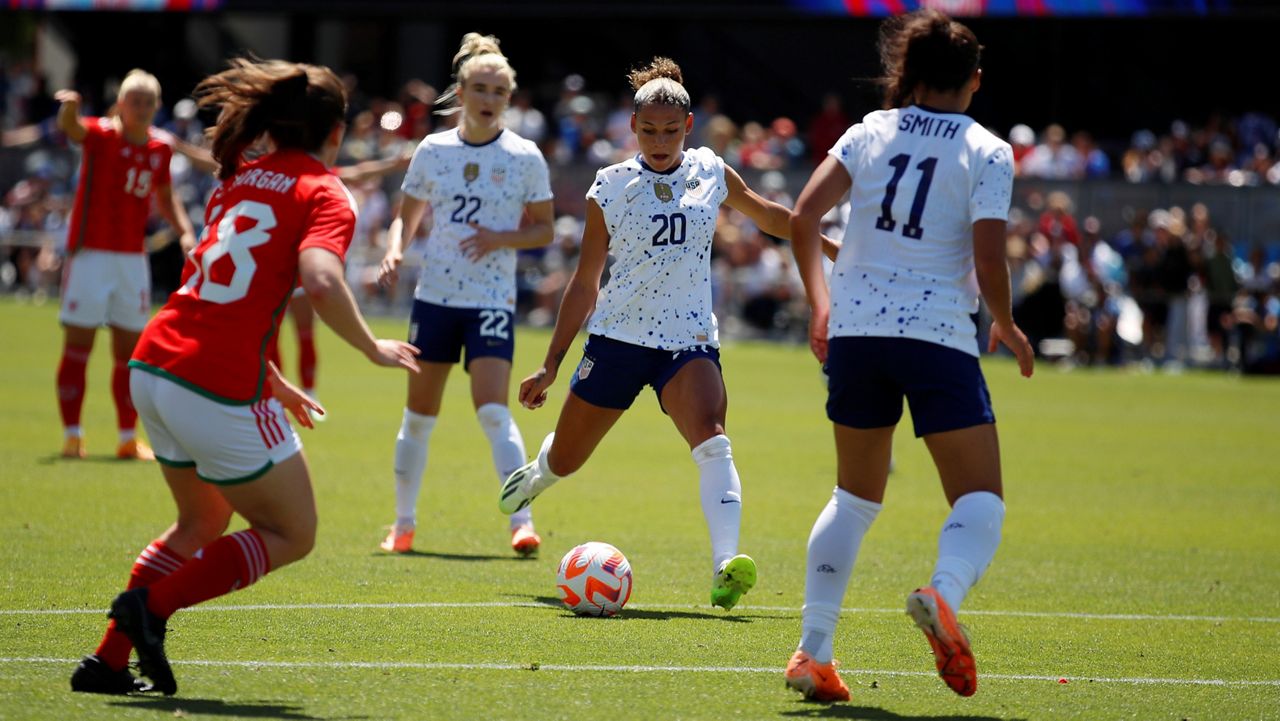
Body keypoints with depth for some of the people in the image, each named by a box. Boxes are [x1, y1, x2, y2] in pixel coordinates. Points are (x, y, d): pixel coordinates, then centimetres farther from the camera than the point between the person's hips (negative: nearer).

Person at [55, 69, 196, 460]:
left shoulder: (160, 147, 7)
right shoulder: (101, 135, -8)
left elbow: (165, 196, 23)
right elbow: (71, 127, -31)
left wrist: (185, 230, 6)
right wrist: (69, 108, -55)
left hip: (133, 259, 5)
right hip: (91, 253, -5)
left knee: (129, 350, 8)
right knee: (77, 346, -4)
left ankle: (128, 439, 14)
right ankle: (72, 435, 1)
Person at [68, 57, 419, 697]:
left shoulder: (243, 177, 19)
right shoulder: (326, 193, -4)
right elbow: (320, 282, -23)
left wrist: (272, 382, 30)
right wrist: (374, 349, -8)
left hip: (153, 368, 8)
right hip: (218, 389, -8)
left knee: (202, 524, 26)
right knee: (291, 535, 9)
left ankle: (108, 660, 18)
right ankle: (152, 605, -7)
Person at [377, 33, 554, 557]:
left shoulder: (524, 156, -2)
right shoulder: (433, 150, 3)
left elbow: (544, 228, 4)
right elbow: (407, 217, 12)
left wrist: (501, 238, -15)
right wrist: (394, 252, -8)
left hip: (492, 300, -3)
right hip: (435, 296, 3)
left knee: (492, 411, -17)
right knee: (419, 414, 7)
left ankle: (522, 521, -15)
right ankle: (404, 522, 20)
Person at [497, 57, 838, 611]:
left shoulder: (710, 173, 4)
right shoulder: (610, 188, 0)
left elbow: (767, 215, 24)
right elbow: (585, 283, 7)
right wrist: (551, 366, 7)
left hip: (689, 340, 0)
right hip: (617, 336, 0)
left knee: (711, 440, -28)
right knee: (565, 459, 10)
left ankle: (726, 568, -41)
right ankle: (534, 477, 48)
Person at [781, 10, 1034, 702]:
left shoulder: (871, 131, 8)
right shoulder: (987, 152, -2)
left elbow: (802, 219, 2)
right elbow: (989, 263, -9)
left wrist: (819, 302, 15)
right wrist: (1007, 327, 9)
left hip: (853, 328, 4)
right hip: (937, 334, -4)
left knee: (855, 495, 19)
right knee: (980, 497, 1)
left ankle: (812, 651, 12)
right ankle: (944, 591, -32)